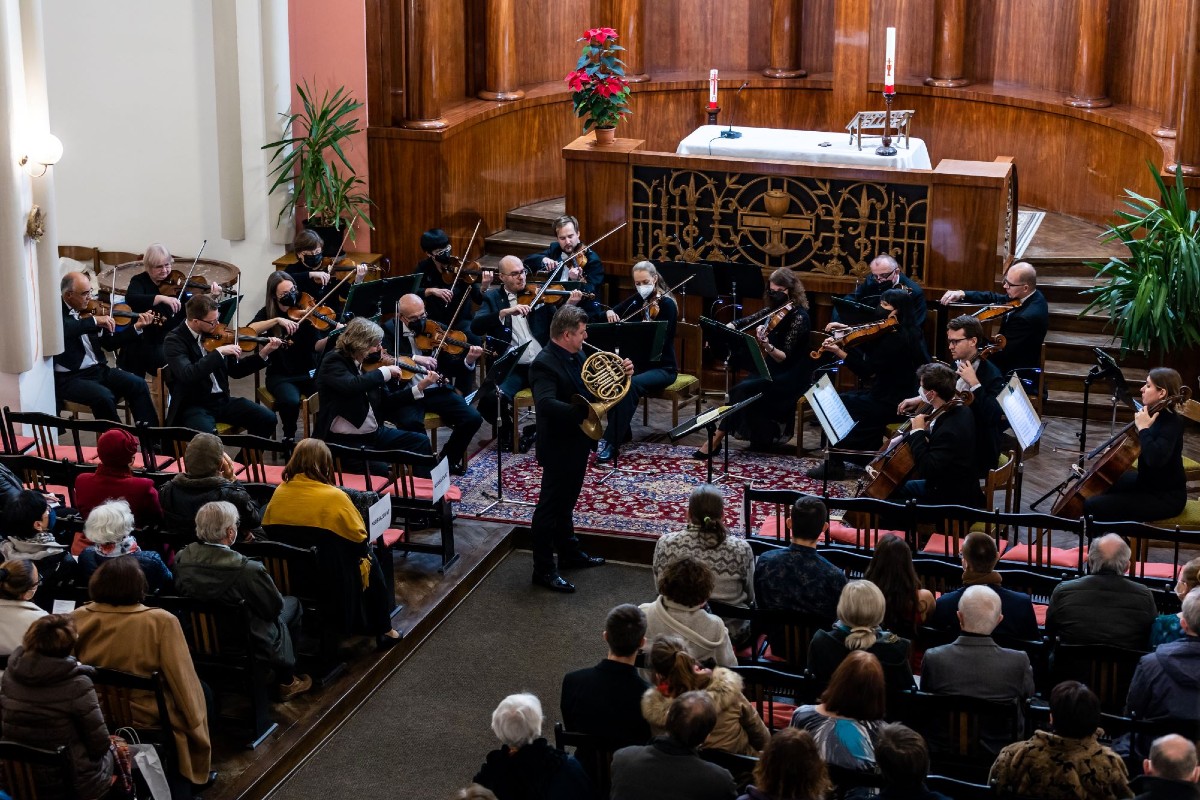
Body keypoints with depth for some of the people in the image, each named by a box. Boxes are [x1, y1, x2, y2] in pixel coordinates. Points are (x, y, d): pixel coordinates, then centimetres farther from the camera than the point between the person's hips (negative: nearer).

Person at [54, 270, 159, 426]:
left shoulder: (89, 311, 8)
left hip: (98, 370, 6)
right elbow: (64, 329, -34)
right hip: (69, 378, -6)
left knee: (138, 385, -12)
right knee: (104, 397, -31)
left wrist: (136, 327, 4)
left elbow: (109, 343, 14)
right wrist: (94, 321, -31)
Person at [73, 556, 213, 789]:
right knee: (202, 691, 23)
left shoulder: (77, 619, -11)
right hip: (150, 720, -5)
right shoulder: (161, 622, -22)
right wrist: (197, 726, -5)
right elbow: (184, 682, -18)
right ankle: (196, 772, 33)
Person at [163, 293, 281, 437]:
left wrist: (262, 354, 2)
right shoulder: (174, 341, -12)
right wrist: (219, 352, -29)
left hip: (222, 399, 6)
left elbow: (235, 370, 14)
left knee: (268, 418, -10)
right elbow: (187, 375, -29)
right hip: (193, 406, -6)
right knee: (207, 436, -37)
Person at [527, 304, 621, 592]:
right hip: (559, 447, -9)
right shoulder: (545, 364, -24)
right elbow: (546, 404, -38)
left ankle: (569, 553, 38)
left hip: (577, 443, 9)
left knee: (565, 503, 23)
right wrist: (583, 411, -44)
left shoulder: (575, 357, 5)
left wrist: (622, 373, -4)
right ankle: (543, 570, 9)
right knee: (549, 507, 1)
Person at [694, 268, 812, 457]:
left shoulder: (798, 317, -15)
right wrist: (761, 330, -1)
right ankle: (763, 437, -7)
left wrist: (768, 347, -36)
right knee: (742, 390, -18)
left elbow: (784, 358, -20)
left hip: (792, 379, -7)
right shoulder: (777, 311, 7)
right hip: (773, 370, 7)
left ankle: (715, 441, -17)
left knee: (742, 391, -22)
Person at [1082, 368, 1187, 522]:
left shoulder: (1171, 423, -23)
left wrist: (1143, 428, -30)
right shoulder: (1155, 414, 4)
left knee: (1092, 507, -19)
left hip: (1166, 497, -10)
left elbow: (1155, 459, -41)